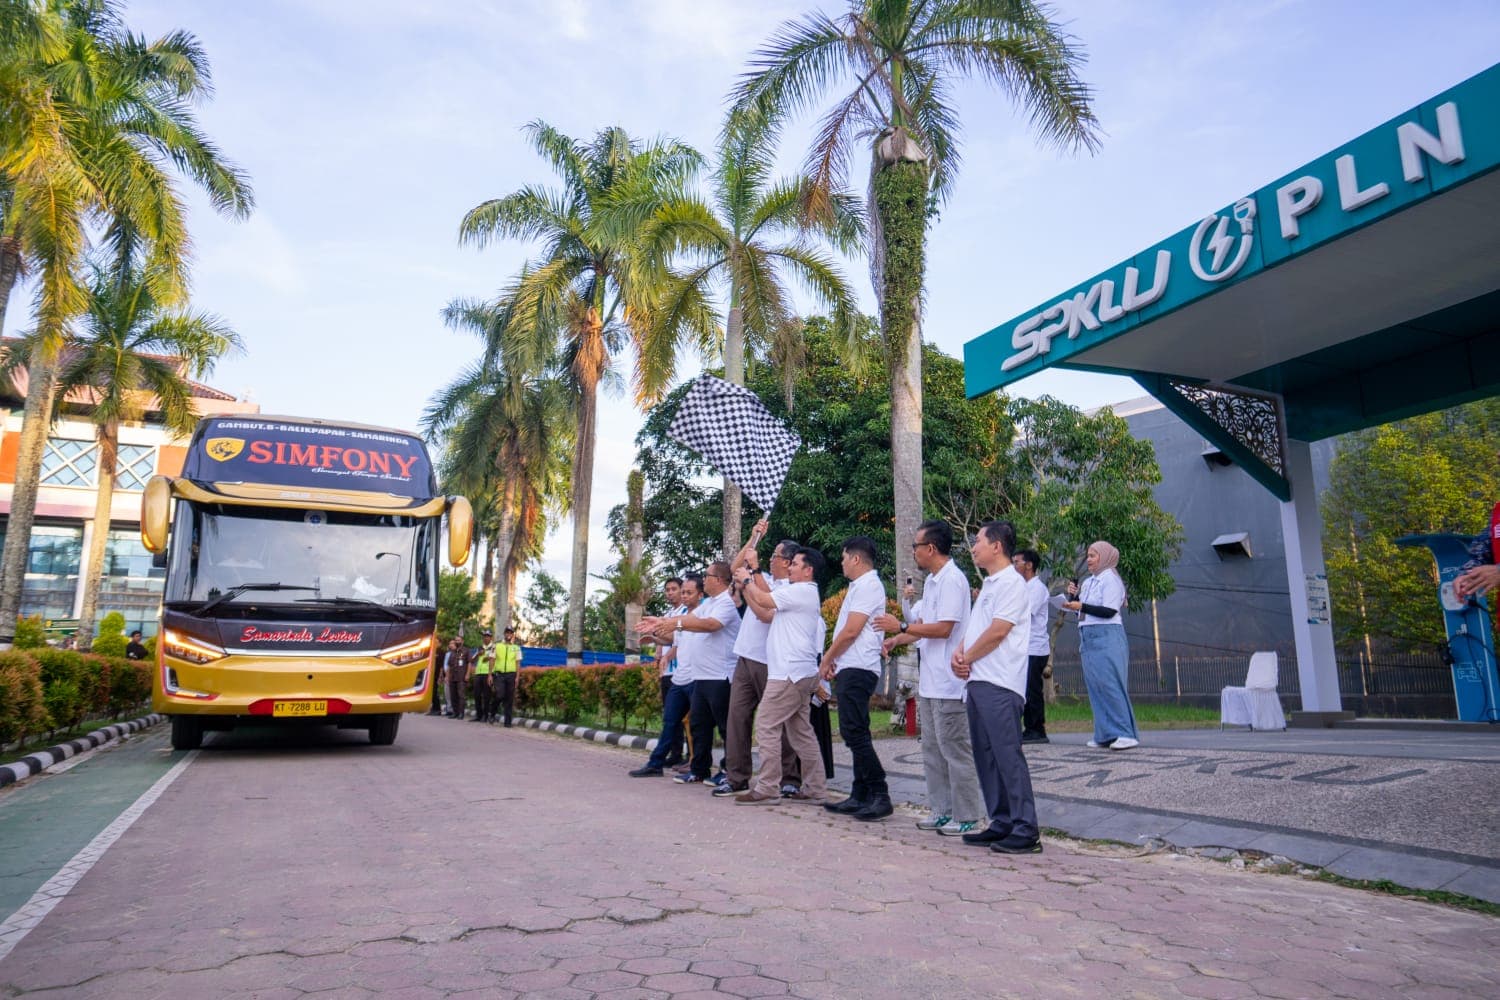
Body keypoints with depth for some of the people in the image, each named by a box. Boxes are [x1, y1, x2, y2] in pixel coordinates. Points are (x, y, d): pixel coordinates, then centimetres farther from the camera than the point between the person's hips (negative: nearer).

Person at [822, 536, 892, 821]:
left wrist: (827, 658, -6)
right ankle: (860, 796, 16)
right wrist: (833, 660, 14)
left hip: (857, 669, -11)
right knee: (855, 733, 11)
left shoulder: (867, 586, -12)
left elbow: (851, 631, -17)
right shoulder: (859, 586, 20)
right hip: (850, 669, 11)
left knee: (855, 733, -12)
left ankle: (880, 796, -10)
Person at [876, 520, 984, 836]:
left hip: (948, 683, -10)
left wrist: (901, 627, -15)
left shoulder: (952, 580, -16)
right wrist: (895, 641, 11)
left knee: (955, 750, -2)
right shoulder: (932, 581, 15)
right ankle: (941, 810, 24)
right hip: (929, 682, 10)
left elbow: (943, 629, -22)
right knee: (932, 749, 15)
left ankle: (966, 816, 7)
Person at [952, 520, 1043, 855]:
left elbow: (997, 631, -16)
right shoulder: (989, 585, 21)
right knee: (986, 755, 11)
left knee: (1007, 754, -10)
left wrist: (967, 658, -6)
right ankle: (1002, 823, 18)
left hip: (999, 685, -10)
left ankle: (1026, 830, -6)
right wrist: (960, 653, 1)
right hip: (977, 681, 10)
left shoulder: (1011, 582, -9)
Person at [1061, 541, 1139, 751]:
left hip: (1107, 637, -8)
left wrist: (1081, 606, -21)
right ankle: (1105, 734, 9)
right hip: (1089, 639, 8)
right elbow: (1082, 610, 19)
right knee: (1095, 686, 5)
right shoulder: (1088, 582, 18)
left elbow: (1109, 611, -15)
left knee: (1109, 684, -12)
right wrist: (1074, 595, 2)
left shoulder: (1111, 579, -5)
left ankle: (1126, 733, -10)